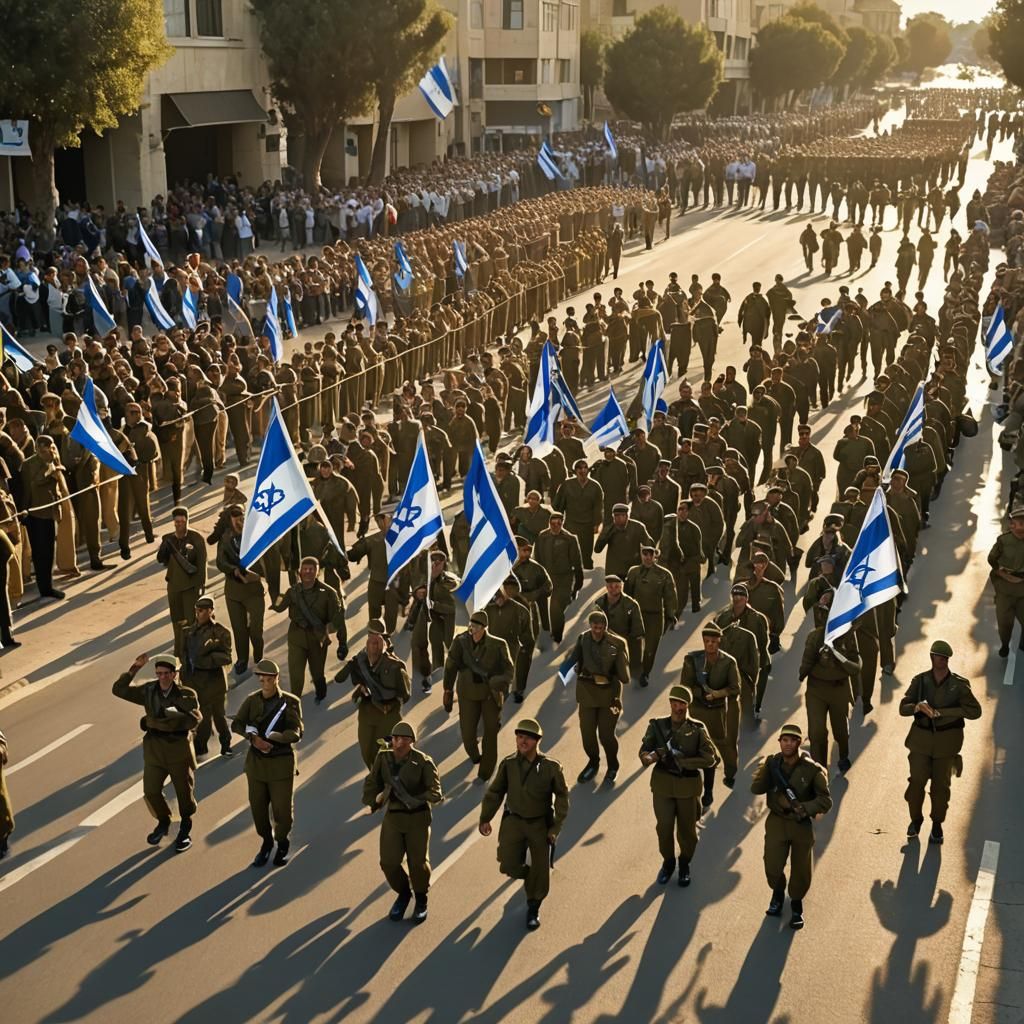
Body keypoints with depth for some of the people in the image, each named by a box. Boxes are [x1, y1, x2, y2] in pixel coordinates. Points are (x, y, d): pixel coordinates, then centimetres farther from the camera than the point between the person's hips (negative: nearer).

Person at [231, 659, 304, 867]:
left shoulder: (290, 702, -9)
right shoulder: (252, 700, 0)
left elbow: (296, 733, -17)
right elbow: (237, 724, -10)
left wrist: (271, 737, -26)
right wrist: (254, 738, -27)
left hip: (281, 762, -3)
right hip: (255, 761, 3)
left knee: (282, 807, 2)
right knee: (258, 806, 10)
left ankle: (282, 842, 30)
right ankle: (266, 842, 34)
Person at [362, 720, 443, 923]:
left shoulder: (423, 762, -13)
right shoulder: (383, 758, -4)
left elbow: (434, 790, -16)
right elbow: (372, 782, 4)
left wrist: (417, 800, -31)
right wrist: (373, 802, -13)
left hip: (417, 817, -3)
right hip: (392, 817, 3)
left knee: (418, 862, -1)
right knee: (389, 862, -2)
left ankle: (421, 900, 27)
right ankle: (403, 894, 28)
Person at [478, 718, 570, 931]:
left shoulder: (551, 767, -16)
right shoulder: (508, 764, -9)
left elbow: (562, 797, -6)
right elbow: (495, 792, 3)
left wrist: (555, 827, -9)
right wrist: (485, 818, 0)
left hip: (541, 824, -1)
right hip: (514, 821, 1)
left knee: (540, 869, 7)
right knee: (509, 866, -4)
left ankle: (533, 909, 29)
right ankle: (528, 875, 33)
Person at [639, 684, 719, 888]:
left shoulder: (697, 729, -6)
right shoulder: (657, 726, -2)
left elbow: (710, 758, -13)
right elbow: (644, 751, -8)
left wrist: (682, 761, -21)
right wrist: (650, 756, -32)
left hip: (688, 787, -1)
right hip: (662, 784, 1)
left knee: (687, 829, 10)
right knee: (664, 827, 6)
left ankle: (685, 865, 34)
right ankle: (668, 863, 31)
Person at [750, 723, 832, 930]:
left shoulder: (811, 769, -13)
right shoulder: (772, 763, -6)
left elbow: (825, 800, -11)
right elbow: (756, 789, -12)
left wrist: (805, 808, -26)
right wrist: (765, 770, -27)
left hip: (802, 824, -1)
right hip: (776, 822, 1)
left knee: (802, 871, 9)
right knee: (772, 867, -1)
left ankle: (796, 905, 37)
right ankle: (777, 893, 33)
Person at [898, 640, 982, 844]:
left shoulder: (959, 684, -6)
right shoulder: (920, 680, -2)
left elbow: (975, 711, -10)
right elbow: (903, 708, -2)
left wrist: (943, 712, -19)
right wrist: (918, 707, -25)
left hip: (947, 741, -1)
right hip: (921, 737, 1)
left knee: (941, 784, 6)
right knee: (917, 781, -1)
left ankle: (937, 823, 25)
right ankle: (916, 818, 22)